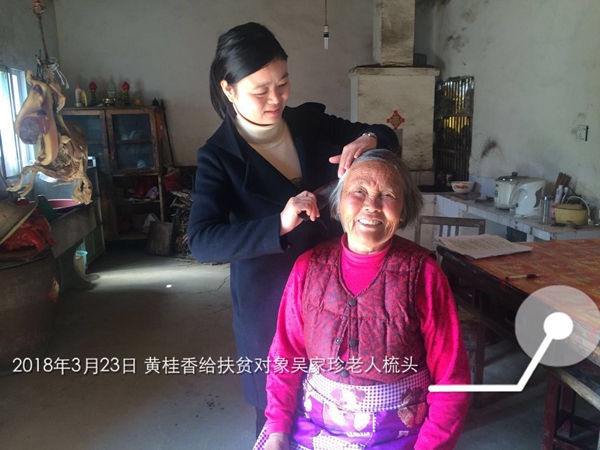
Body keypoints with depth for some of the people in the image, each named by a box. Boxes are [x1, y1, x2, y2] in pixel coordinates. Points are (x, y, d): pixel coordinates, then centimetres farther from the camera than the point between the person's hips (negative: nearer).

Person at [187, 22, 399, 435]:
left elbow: (389, 137, 2)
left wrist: (368, 140, -23)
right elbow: (202, 241, -25)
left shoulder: (311, 122, -4)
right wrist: (279, 224, -39)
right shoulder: (219, 156, -14)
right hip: (269, 296, -3)